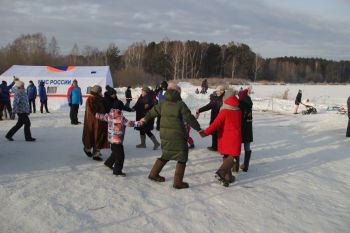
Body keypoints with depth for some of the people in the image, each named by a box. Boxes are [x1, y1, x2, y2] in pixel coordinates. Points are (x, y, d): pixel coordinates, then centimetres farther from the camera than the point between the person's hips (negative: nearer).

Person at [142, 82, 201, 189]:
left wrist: (145, 118, 37)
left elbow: (153, 111, 20)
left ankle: (153, 174, 30)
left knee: (166, 154, 24)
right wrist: (199, 129, 0)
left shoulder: (163, 103, 6)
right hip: (177, 135, -7)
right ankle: (178, 182, 5)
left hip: (164, 134, 7)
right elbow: (189, 118, -11)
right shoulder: (180, 104, -12)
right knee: (182, 157, 5)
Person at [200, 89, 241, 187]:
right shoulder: (238, 111, 1)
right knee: (232, 156, -1)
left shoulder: (224, 112, -10)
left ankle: (228, 177, 20)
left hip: (224, 138, 1)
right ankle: (221, 172, -23)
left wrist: (206, 132, -23)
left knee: (226, 156, 15)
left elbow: (216, 123, -20)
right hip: (234, 138, 0)